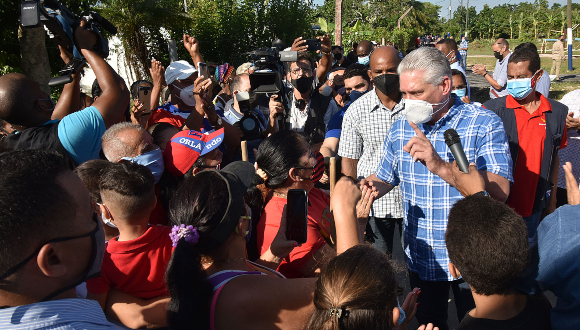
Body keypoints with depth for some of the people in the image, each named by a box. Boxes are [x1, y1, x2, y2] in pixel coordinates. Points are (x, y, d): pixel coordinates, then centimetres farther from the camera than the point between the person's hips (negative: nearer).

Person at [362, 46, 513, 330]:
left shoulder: (484, 124, -14)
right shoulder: (401, 128, 0)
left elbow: (499, 192, -25)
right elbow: (385, 176, 8)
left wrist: (441, 166, -36)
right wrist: (372, 187, -16)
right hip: (420, 257, 4)